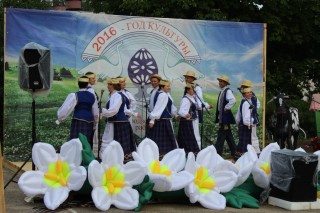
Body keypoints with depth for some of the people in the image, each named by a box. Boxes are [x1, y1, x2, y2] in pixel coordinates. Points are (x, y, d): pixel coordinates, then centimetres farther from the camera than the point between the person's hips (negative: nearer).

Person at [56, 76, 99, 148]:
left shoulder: (74, 96, -5)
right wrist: (94, 123, 32)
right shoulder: (92, 96, 11)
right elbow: (95, 113, 17)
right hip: (89, 123, 5)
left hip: (78, 122, -5)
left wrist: (59, 119, 11)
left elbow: (66, 109, -4)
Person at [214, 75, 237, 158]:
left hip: (225, 116, -10)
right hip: (221, 116, 10)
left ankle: (218, 152, -6)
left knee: (222, 134, -8)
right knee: (228, 134, 14)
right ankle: (234, 151, 21)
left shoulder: (228, 91, -14)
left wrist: (227, 108, -20)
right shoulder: (222, 91, 15)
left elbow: (233, 101, -30)